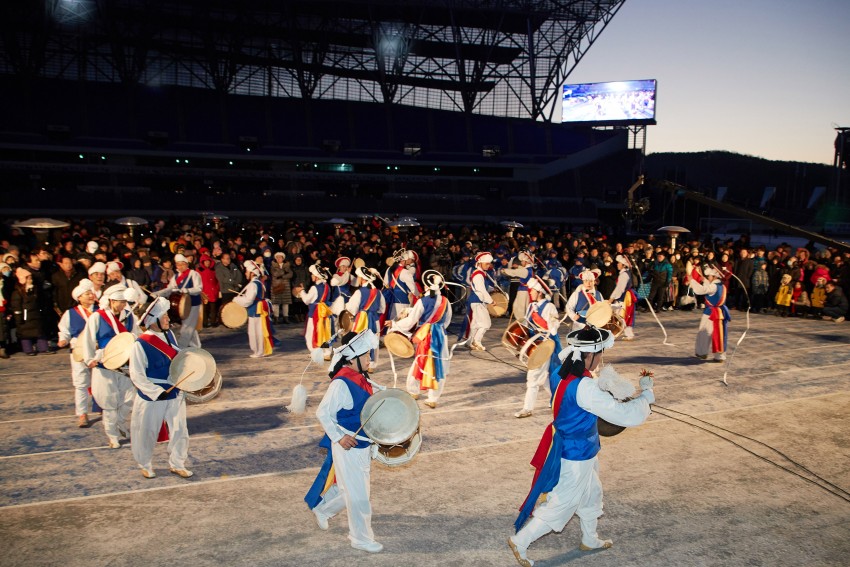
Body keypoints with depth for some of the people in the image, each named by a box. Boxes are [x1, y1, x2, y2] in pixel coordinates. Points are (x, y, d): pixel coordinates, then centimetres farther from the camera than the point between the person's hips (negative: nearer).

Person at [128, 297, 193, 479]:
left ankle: (177, 464, 26)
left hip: (175, 394, 5)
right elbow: (137, 375, -18)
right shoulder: (141, 344, -19)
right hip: (151, 398, -5)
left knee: (180, 431, 8)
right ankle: (145, 466, 33)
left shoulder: (169, 334, 0)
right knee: (147, 433, 12)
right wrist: (157, 392, -23)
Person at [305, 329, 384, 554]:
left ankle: (322, 508, 46)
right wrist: (338, 437, -21)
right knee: (358, 495, 3)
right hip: (348, 448, -8)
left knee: (349, 487, 23)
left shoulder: (362, 379, 2)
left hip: (363, 445, 8)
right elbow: (322, 413, -17)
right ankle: (361, 538, 20)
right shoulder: (341, 383, -23)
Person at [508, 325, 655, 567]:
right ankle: (520, 542, 22)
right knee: (560, 507, 9)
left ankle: (590, 540, 50)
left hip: (565, 446, 9)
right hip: (576, 457, -9)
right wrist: (646, 392, -14)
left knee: (591, 494, 29)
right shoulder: (584, 388, -34)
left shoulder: (559, 374, -8)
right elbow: (628, 416, -30)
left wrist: (606, 391, 2)